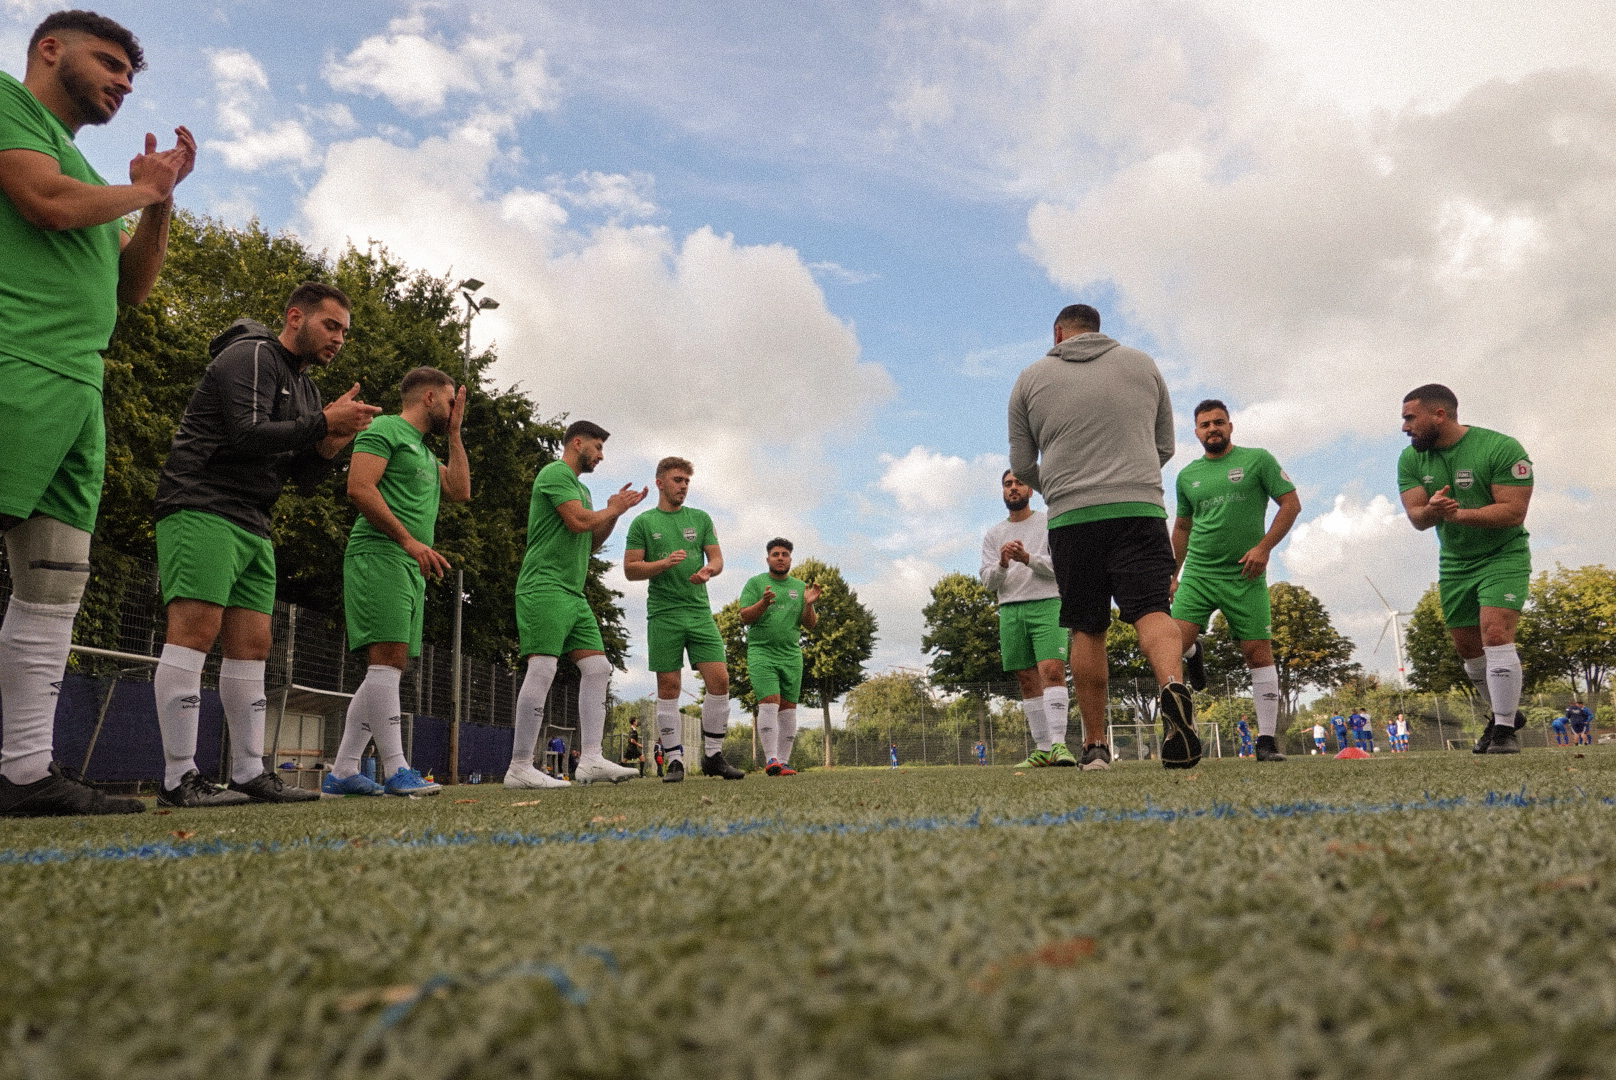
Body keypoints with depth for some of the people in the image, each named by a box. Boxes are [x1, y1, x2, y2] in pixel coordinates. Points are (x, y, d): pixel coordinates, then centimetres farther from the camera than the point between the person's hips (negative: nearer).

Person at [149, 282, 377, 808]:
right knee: (196, 630, -16)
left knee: (252, 645, 5)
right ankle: (179, 778, -16)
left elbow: (304, 478, 18)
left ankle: (250, 772, 8)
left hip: (253, 527, 9)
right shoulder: (250, 356, -6)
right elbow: (248, 434, -20)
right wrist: (324, 422, -15)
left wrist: (329, 447, -2)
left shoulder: (306, 387, 22)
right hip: (203, 508, -9)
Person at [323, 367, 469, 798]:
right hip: (380, 556, -10)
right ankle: (396, 771, -19)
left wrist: (454, 432, 22)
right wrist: (410, 540, -17)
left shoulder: (425, 452, 29)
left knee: (390, 667, 5)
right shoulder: (385, 429, 0)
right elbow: (359, 488, -12)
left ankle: (342, 772, 8)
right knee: (388, 659, -15)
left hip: (410, 569, 10)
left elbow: (460, 490, 21)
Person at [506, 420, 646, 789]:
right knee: (542, 669, -14)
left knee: (598, 668, 1)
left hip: (574, 595, 10)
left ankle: (591, 760, -1)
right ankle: (520, 768, -12)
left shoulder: (580, 487, 26)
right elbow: (578, 522, -17)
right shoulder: (556, 472, -4)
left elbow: (592, 543, 26)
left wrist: (616, 511, 13)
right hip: (545, 588, -10)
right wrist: (613, 509, 1)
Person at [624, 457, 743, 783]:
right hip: (663, 614, -2)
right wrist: (664, 563, -15)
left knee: (720, 680, -6)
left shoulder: (700, 518, 14)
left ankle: (713, 756, 6)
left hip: (700, 612, 3)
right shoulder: (643, 523, 5)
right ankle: (674, 760, 7)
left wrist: (708, 570, -13)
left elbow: (717, 558, 11)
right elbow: (630, 570, 1)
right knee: (669, 687, -1)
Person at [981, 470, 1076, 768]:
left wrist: (1028, 558, -20)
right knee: (1027, 680, 2)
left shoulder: (1049, 522, 8)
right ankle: (1043, 748, 6)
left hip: (1047, 604, -4)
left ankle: (1059, 743, -24)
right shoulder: (993, 535, 17)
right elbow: (988, 582, 8)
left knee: (1052, 671, -19)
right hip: (1010, 610, 4)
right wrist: (1002, 565, -13)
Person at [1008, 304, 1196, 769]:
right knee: (1152, 610, -7)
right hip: (1140, 508, 0)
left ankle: (1095, 744, 8)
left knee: (1087, 630, 7)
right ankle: (1174, 684, -38)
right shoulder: (1142, 364, 14)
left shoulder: (1031, 378, 11)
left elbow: (1022, 466, 12)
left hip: (1070, 517, 0)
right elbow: (1164, 446, 18)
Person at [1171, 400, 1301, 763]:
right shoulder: (1187, 476, 13)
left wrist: (1264, 547, -11)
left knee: (1258, 652, -4)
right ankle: (1194, 654, 24)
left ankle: (1267, 740, 5)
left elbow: (1291, 503, 1)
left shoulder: (1257, 460, 3)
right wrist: (1173, 574, 16)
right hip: (1197, 573, 2)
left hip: (1245, 575, -2)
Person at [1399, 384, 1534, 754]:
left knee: (1496, 635, -20)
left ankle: (1505, 731, -11)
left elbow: (1513, 511, -25)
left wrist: (1458, 514, -37)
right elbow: (1416, 518, -10)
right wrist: (1431, 511, -34)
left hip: (1503, 557, -6)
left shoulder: (1502, 448, -19)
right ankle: (1504, 713, 34)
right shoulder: (1411, 459, -4)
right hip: (1454, 564, 6)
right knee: (1468, 648, 12)